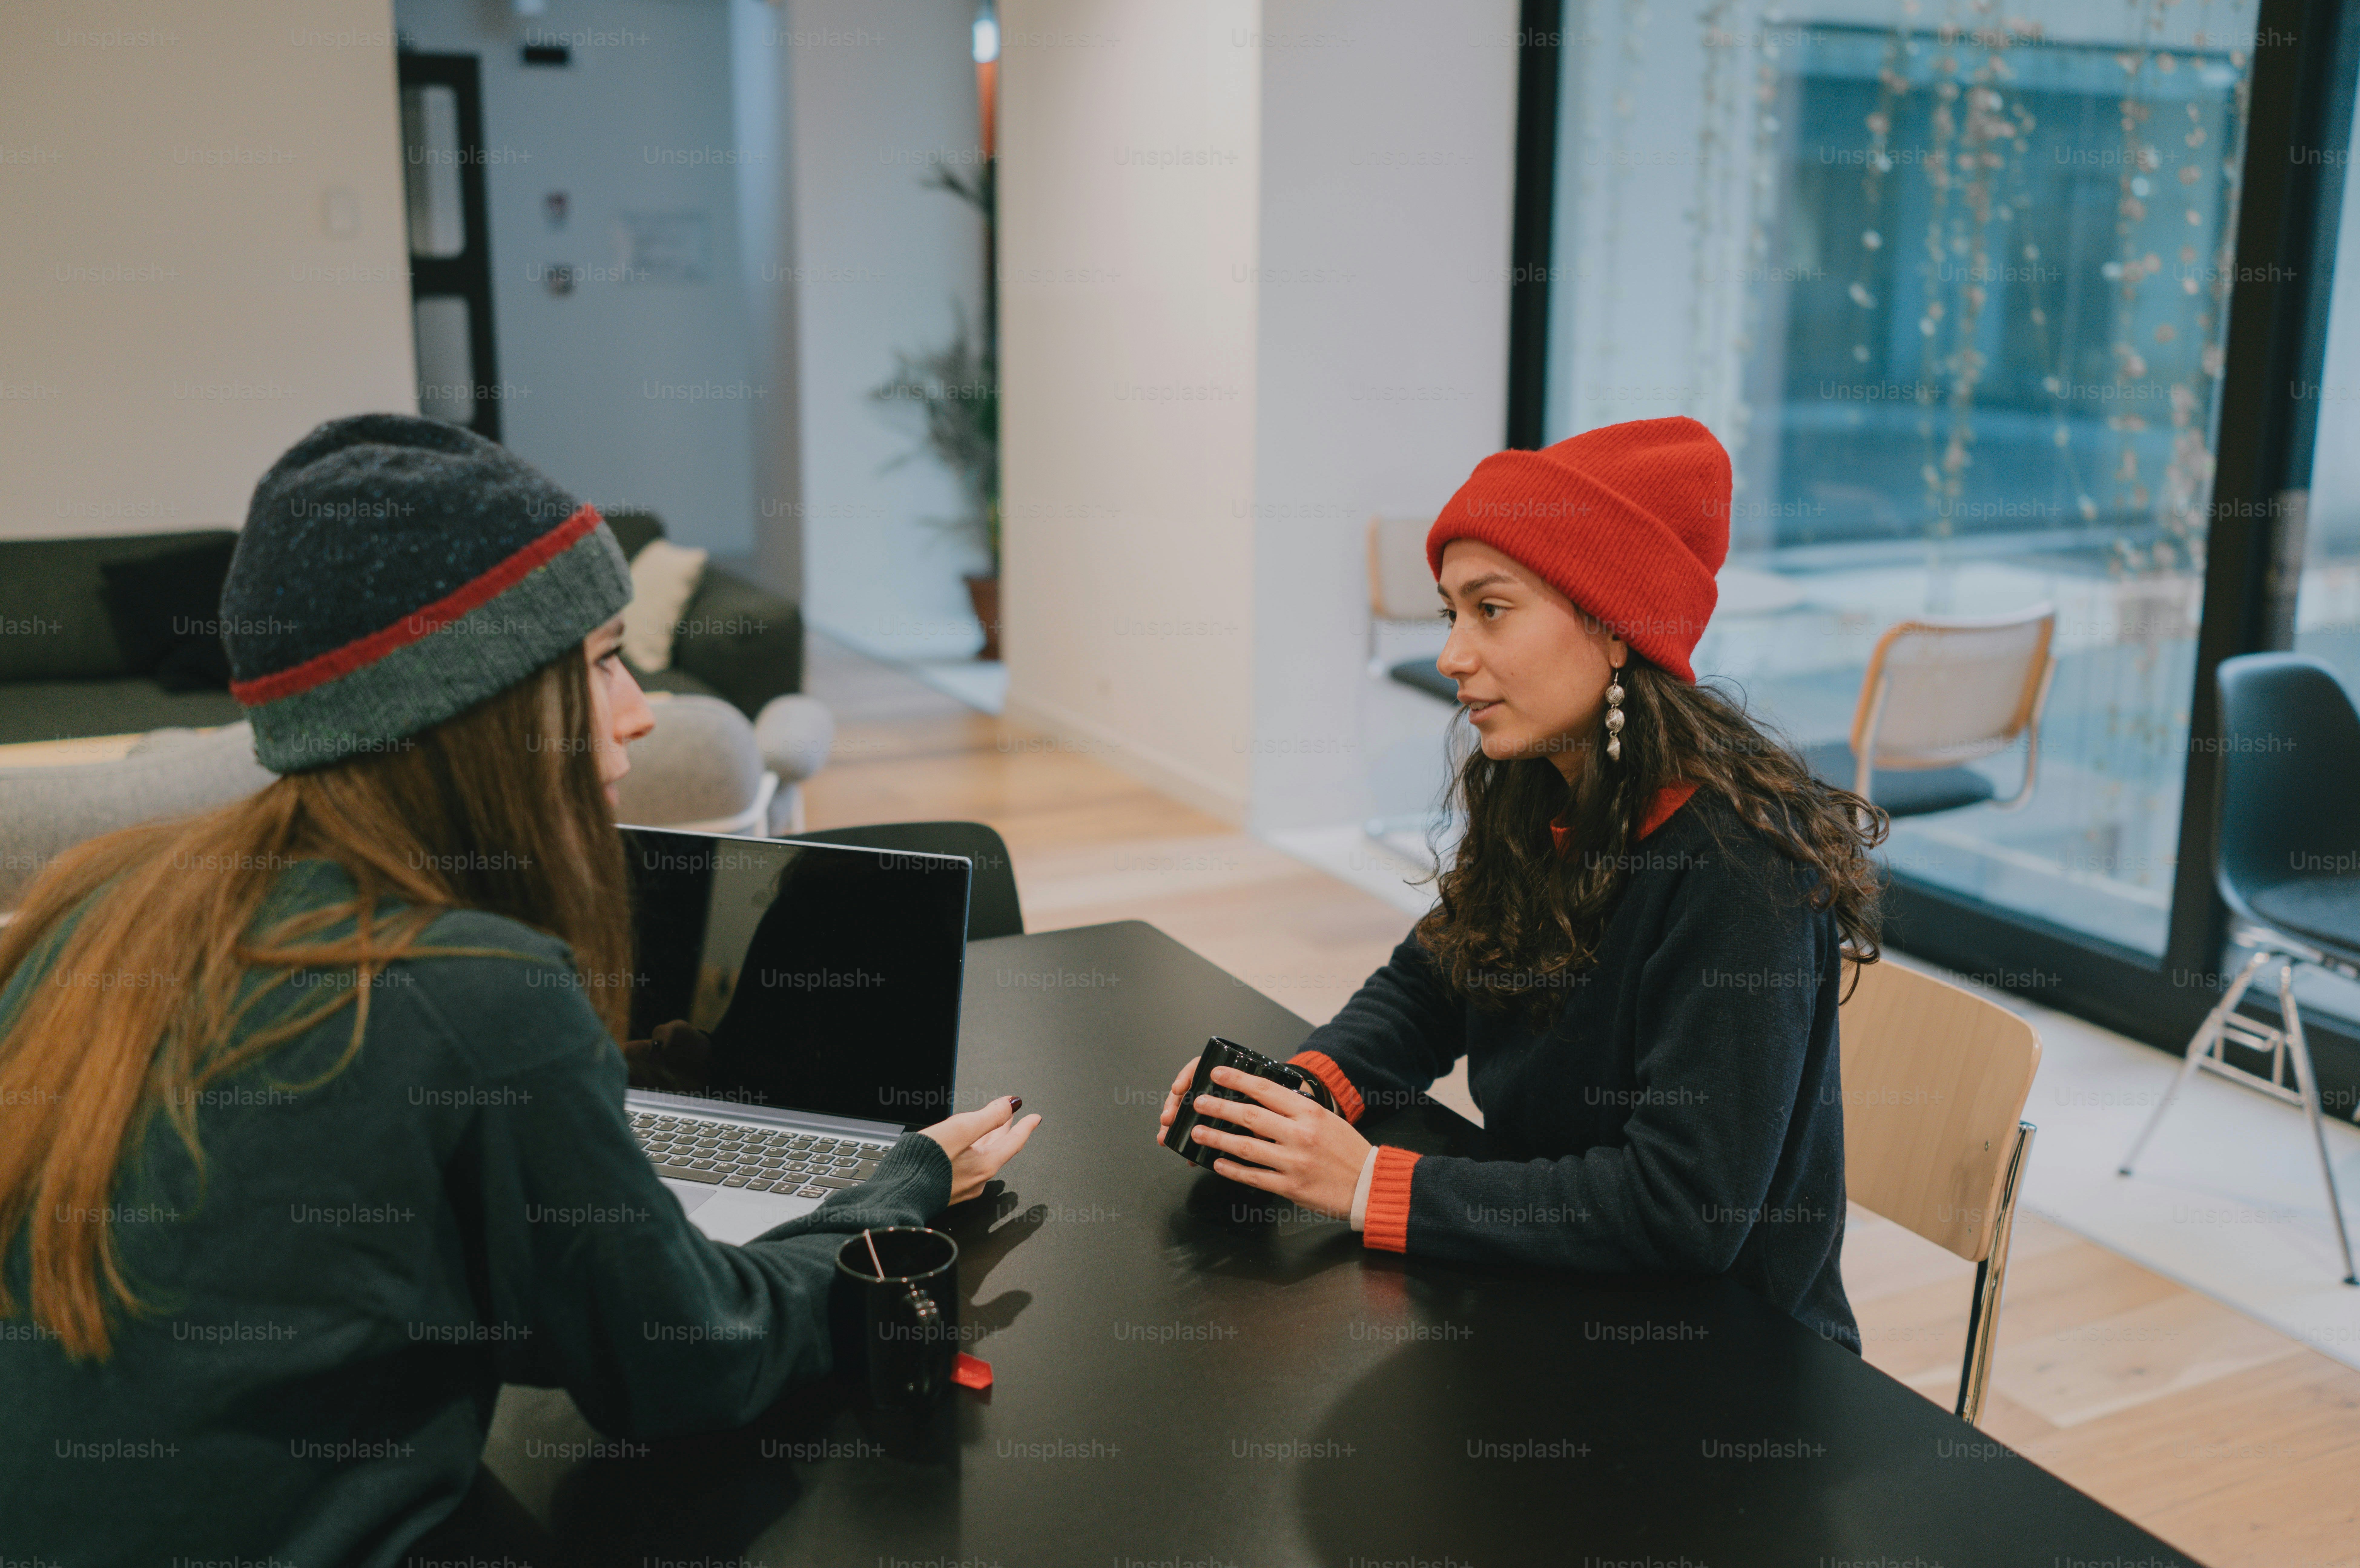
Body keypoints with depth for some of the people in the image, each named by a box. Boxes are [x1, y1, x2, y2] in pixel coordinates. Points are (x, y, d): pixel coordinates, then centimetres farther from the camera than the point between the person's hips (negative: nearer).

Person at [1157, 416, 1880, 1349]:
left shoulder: (1738, 862, -25)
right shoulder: (1536, 804, 0)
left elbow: (1684, 1210, -28)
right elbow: (1426, 989, 14)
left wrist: (1371, 1186, -25)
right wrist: (1302, 1092, -7)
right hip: (1553, 1298, 6)